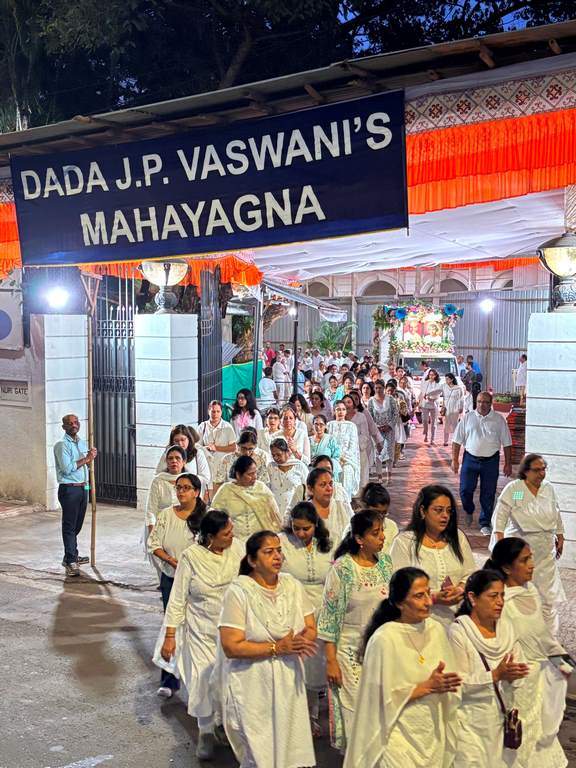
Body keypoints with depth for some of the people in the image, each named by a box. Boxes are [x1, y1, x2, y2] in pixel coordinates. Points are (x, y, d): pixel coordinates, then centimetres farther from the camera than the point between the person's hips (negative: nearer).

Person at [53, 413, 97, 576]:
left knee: (77, 525, 17)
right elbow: (67, 468, -20)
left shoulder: (83, 443, 14)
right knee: (69, 526, -5)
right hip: (69, 489, -8)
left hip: (83, 488, 8)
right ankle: (70, 562, -3)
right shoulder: (62, 445, -11)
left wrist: (91, 458, 3)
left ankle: (72, 555, 30)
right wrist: (85, 459, -13)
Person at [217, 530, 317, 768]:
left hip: (289, 683, 5)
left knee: (290, 748, 9)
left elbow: (311, 629, 8)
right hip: (253, 688, -5)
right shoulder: (239, 592, -13)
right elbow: (231, 647, -17)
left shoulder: (293, 585, 4)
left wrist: (301, 641, -15)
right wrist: (277, 648, -20)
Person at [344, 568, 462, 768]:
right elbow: (385, 697, -14)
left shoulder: (436, 630, -1)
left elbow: (448, 684, 6)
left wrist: (445, 686, -15)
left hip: (433, 735, 5)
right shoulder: (383, 639, -18)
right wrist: (428, 686, -18)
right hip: (399, 740, -5)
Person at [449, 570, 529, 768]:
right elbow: (458, 685, -16)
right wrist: (496, 675, -24)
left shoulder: (506, 629, 5)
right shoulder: (458, 633, -13)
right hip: (473, 721, -5)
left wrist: (512, 675, -15)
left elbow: (518, 667, 6)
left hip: (503, 717, 5)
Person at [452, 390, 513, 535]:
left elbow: (506, 443, 5)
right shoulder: (467, 418, 2)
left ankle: (485, 524, 16)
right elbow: (457, 440, 4)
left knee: (488, 495, 4)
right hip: (470, 459, 0)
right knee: (465, 490, 0)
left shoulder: (498, 420, 2)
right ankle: (469, 512, 31)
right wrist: (455, 460, 0)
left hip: (491, 461, 0)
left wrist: (508, 464, 2)